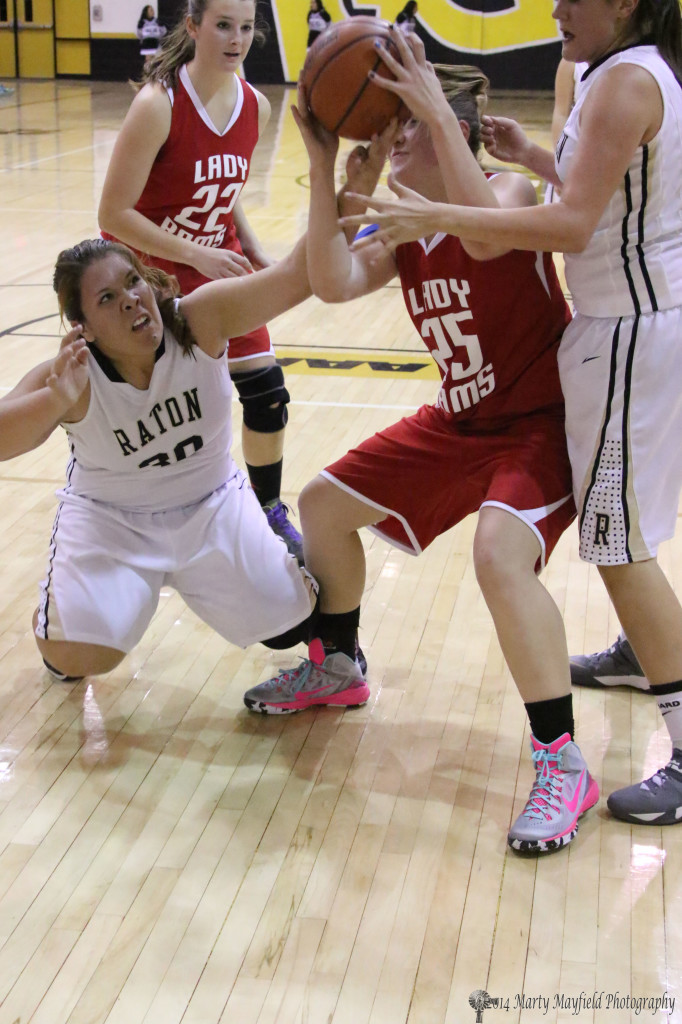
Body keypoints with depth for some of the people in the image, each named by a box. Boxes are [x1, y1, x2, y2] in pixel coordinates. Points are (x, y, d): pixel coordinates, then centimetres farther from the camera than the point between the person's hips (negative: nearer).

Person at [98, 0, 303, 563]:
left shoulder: (256, 107, -5)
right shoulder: (159, 104, -23)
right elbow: (115, 214, -23)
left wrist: (256, 254, -1)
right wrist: (199, 255, -25)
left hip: (217, 266, 5)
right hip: (145, 268, -5)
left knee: (266, 389, 1)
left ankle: (268, 514, 23)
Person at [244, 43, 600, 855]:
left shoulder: (509, 190, -16)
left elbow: (487, 236, -42)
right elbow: (333, 284, -15)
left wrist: (438, 115, -38)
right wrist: (324, 164, -18)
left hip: (539, 423, -8)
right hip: (457, 423, 8)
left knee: (501, 554, -34)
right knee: (323, 504, 12)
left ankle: (561, 764, -21)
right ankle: (334, 667, 34)